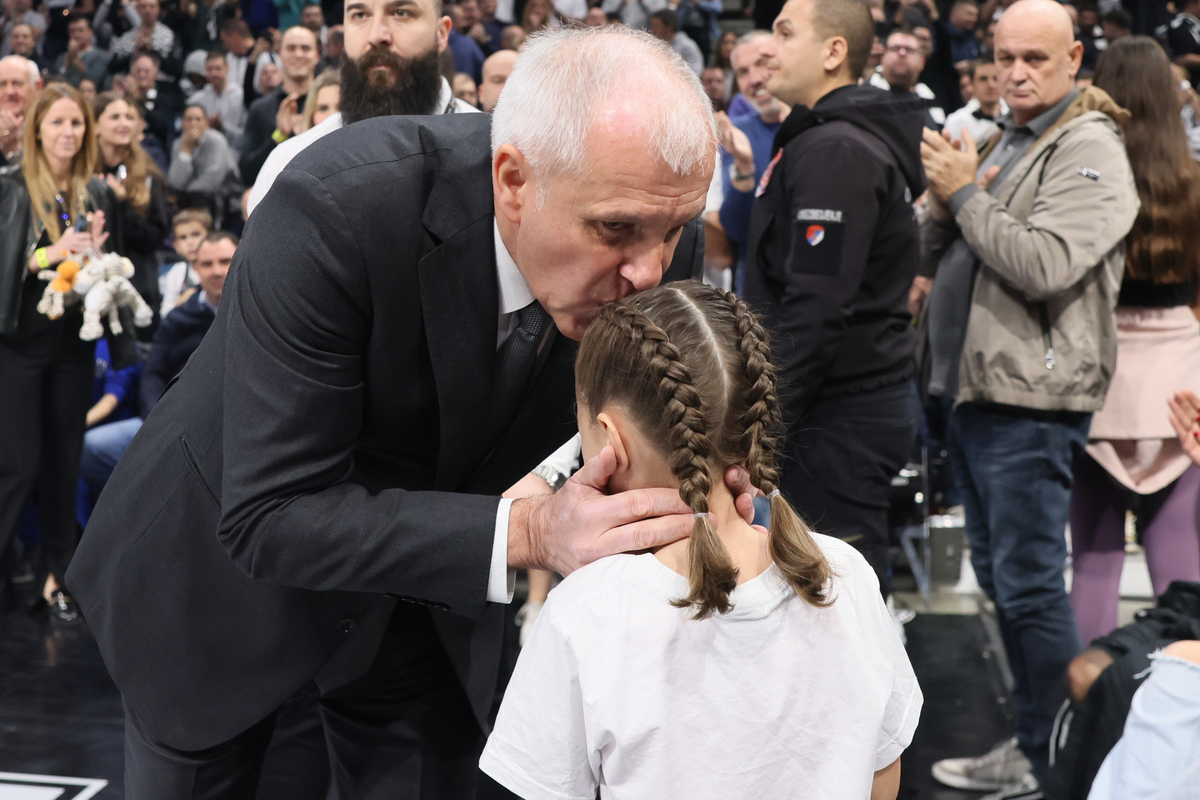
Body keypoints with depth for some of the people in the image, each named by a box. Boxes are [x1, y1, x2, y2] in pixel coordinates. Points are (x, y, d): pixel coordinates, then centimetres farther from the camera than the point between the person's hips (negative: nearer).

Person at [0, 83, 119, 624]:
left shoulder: (98, 194, 7)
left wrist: (96, 252, -7)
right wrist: (51, 253, -21)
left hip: (74, 342, 4)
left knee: (63, 463, 10)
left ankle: (56, 575, 20)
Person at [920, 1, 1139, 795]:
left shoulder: (1088, 150, -11)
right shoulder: (1001, 143, 17)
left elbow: (1044, 266, -23)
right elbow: (941, 259, 18)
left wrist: (965, 194, -15)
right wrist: (943, 205, -3)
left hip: (1032, 401, -9)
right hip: (976, 387, 9)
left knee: (1030, 584, -4)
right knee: (999, 575, 16)